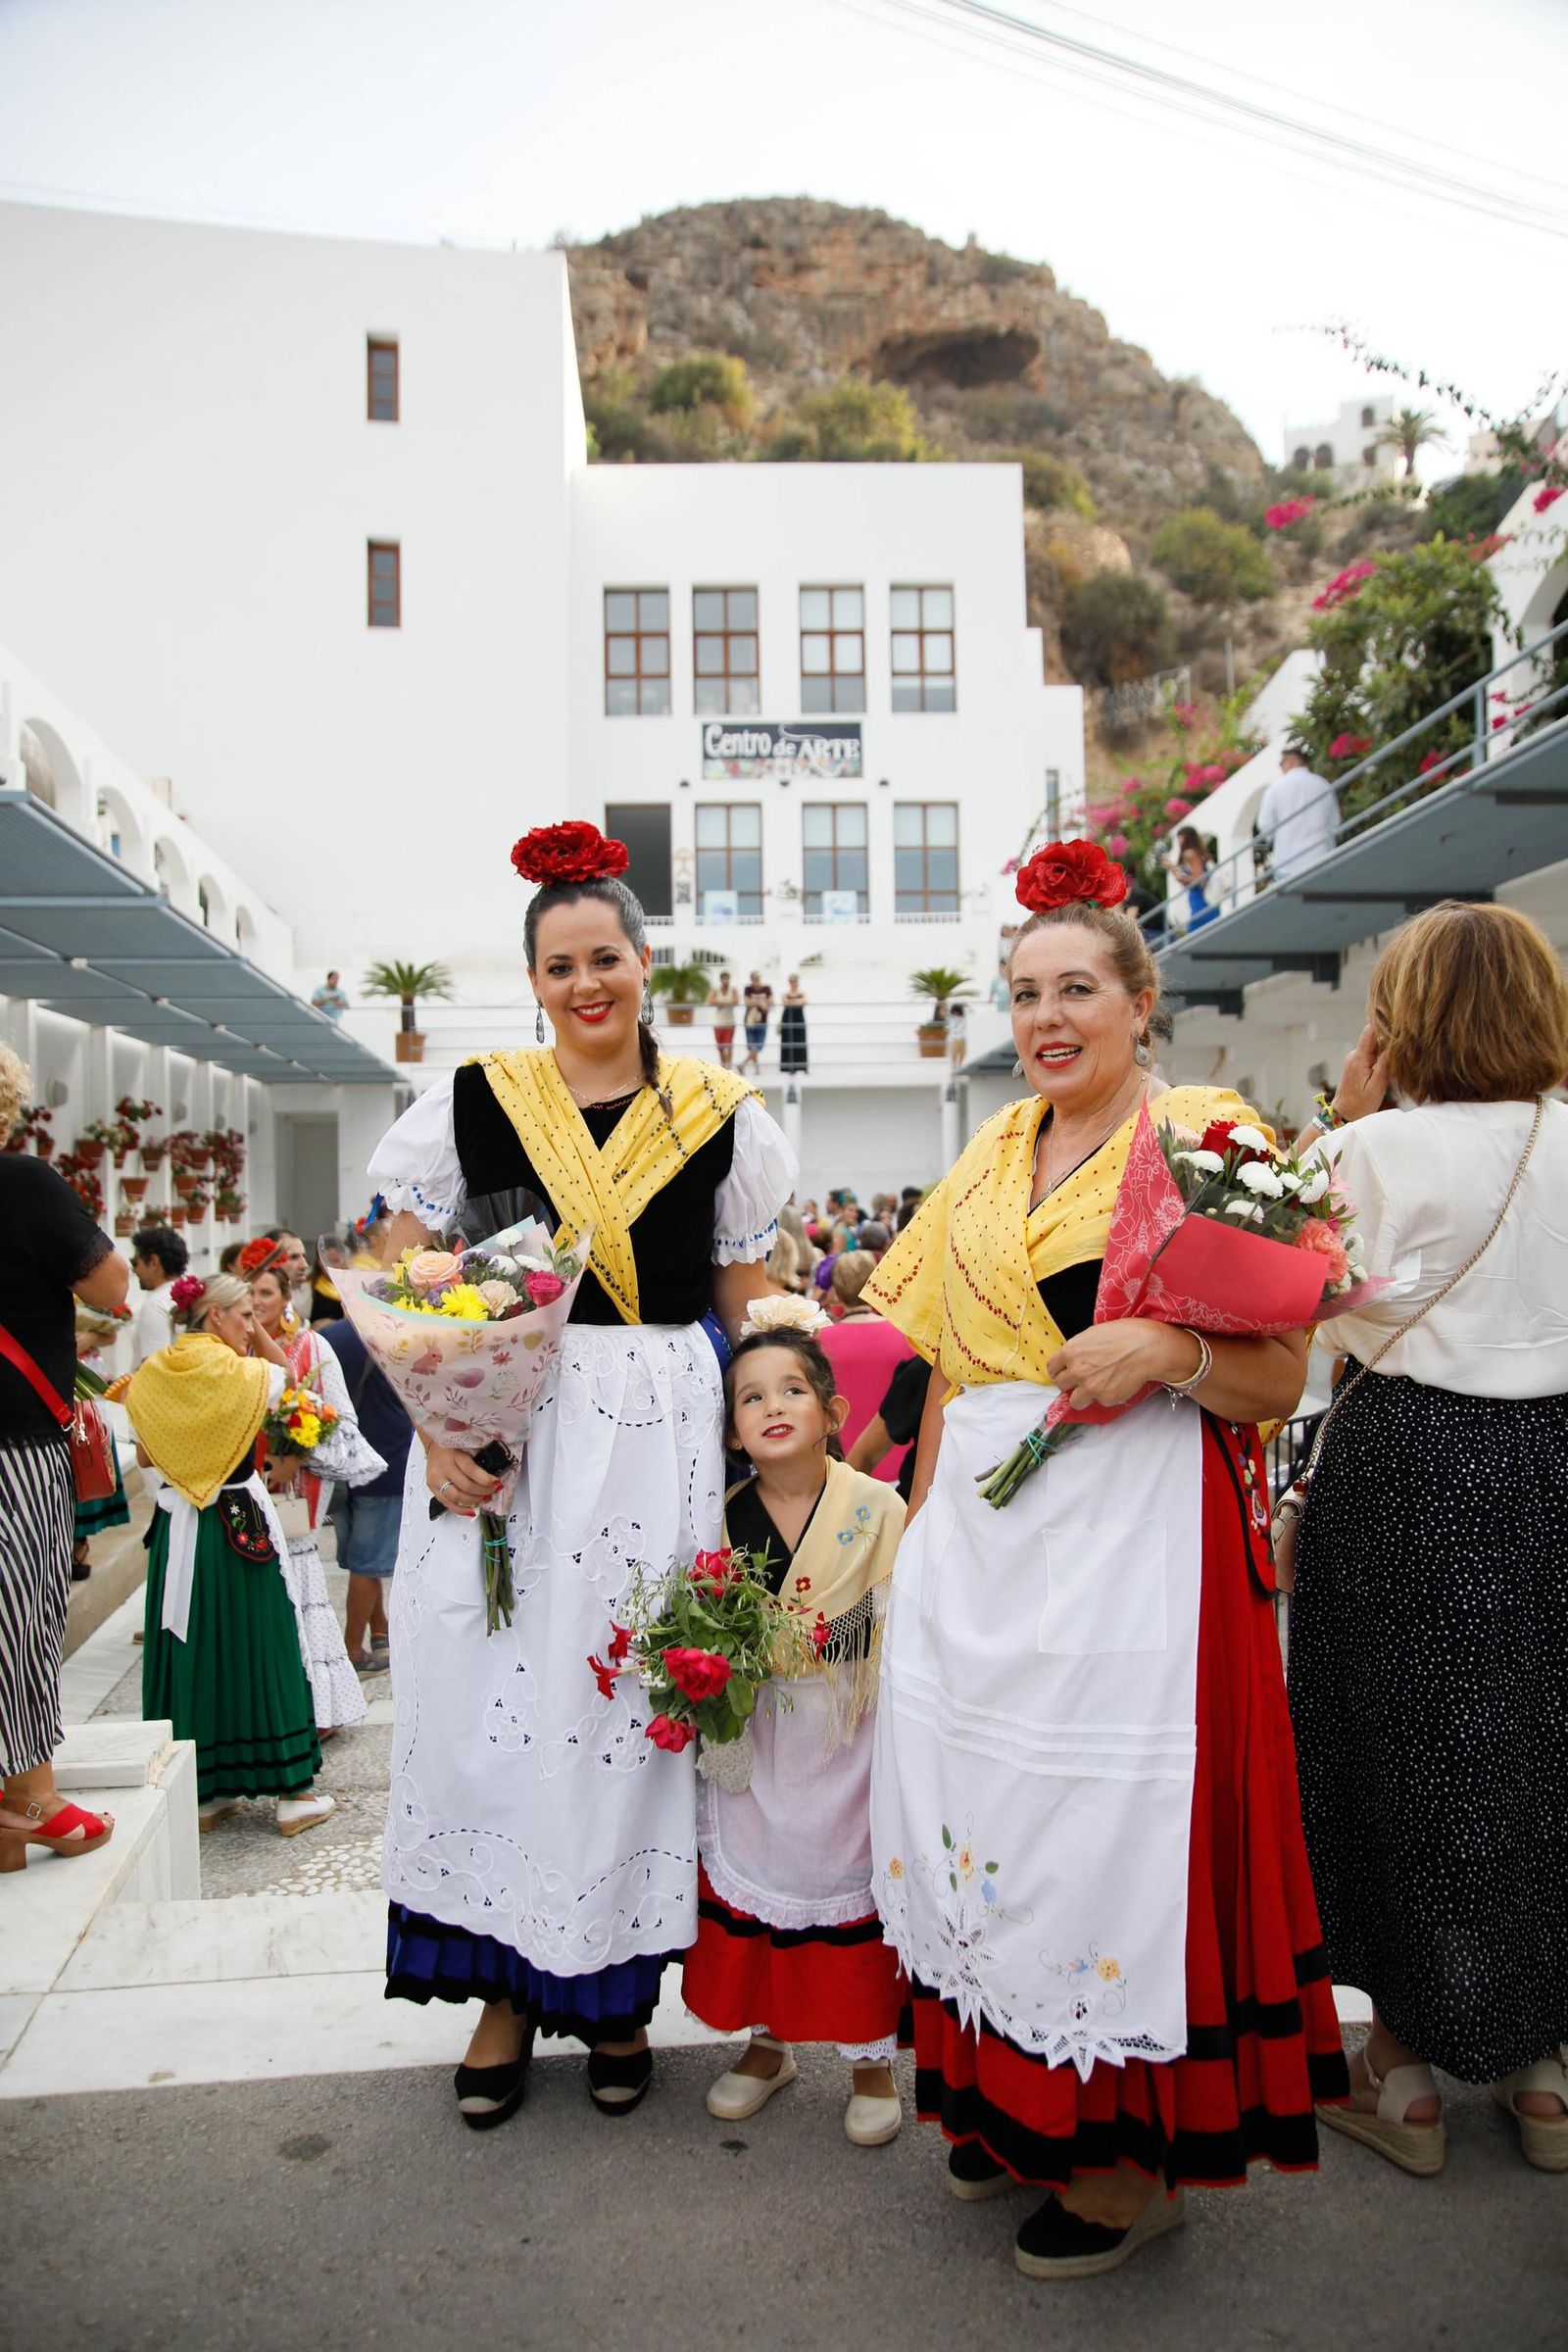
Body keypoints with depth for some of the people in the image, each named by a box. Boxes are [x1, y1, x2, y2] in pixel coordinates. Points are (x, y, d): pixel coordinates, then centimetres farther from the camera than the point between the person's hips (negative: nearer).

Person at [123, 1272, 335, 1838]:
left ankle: (204, 1791, 20)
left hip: (177, 1528, 4)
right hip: (240, 1526, -4)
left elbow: (146, 1456, 11)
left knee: (190, 1649, 12)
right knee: (258, 1647, 4)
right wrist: (258, 1334, 7)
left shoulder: (150, 1377, 1)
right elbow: (286, 1374, 9)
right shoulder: (238, 1372, -12)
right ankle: (291, 1792, 11)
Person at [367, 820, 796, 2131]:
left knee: (631, 1703, 7)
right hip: (495, 1441, 0)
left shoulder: (719, 1115, 4)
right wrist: (437, 1428, -10)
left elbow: (751, 1312, 9)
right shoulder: (473, 1103, 3)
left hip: (660, 1442, 0)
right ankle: (502, 1989, 27)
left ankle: (616, 1988, 28)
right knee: (489, 1699, 6)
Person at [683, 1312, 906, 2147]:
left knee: (851, 1883, 6)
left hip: (847, 1740, -3)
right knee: (749, 1880, 12)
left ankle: (871, 2062, 27)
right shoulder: (724, 1517, -2)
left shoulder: (877, 1508, -10)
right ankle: (765, 2043, 35)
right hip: (752, 1740, 3)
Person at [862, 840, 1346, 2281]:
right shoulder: (990, 1161, 12)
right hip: (977, 1525, 6)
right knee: (983, 1790, 14)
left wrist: (1165, 1350, -24)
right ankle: (1018, 2106, 36)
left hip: (1137, 1529, -6)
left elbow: (1280, 1377, -7)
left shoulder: (1205, 1138, -5)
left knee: (1109, 1824, 2)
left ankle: (1136, 2156, 25)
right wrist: (923, 1518, 13)